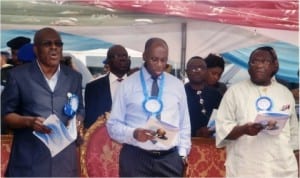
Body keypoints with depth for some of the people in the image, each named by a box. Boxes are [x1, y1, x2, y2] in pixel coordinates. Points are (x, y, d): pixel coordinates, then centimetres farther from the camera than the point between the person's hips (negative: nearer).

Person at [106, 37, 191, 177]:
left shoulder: (177, 85, 10)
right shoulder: (127, 85, 0)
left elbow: (184, 124, 15)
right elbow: (113, 125, -1)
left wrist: (182, 154, 6)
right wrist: (133, 133, -19)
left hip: (169, 158, 3)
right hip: (135, 157, -2)